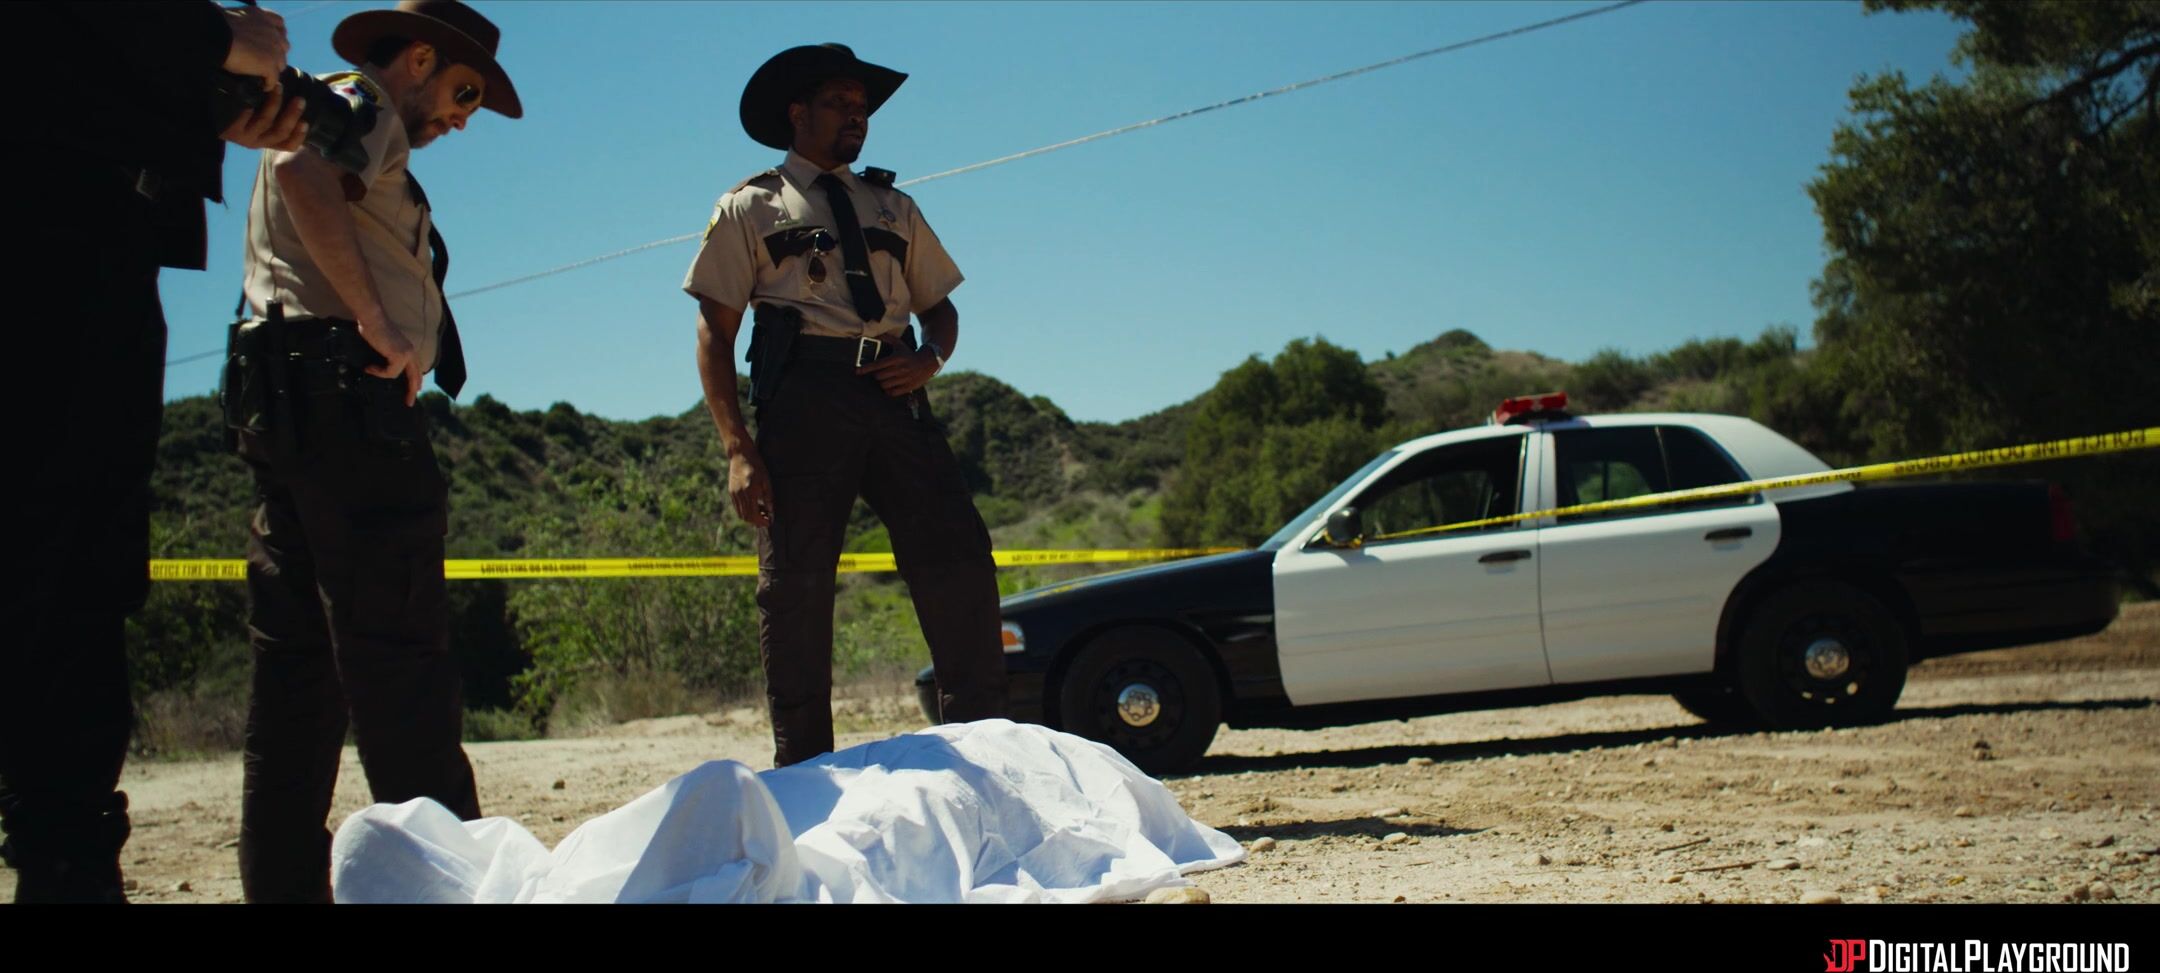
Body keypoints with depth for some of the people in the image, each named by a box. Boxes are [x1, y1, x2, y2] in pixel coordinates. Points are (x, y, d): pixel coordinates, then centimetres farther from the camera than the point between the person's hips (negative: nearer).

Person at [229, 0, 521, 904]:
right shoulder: (358, 103, 0)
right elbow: (302, 174, -21)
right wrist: (378, 324, -22)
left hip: (287, 404, 10)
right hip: (346, 394, -10)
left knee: (297, 662, 7)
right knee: (397, 658, -14)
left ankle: (283, 881, 9)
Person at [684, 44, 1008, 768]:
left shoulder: (894, 209, 25)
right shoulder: (751, 207, 13)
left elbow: (941, 306, 25)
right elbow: (714, 334, 5)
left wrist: (929, 358, -1)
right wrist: (738, 448, -8)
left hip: (893, 396, 3)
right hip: (803, 396, -3)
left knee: (959, 558, -8)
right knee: (795, 584, -6)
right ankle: (802, 772, 1)